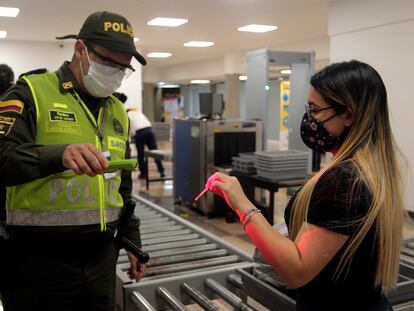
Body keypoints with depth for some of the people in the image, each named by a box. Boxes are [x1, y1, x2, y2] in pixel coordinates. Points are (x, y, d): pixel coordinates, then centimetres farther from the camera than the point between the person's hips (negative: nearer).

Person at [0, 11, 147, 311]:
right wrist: (58, 154, -39)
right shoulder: (32, 92, -8)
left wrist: (132, 241, 18)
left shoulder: (117, 111, 11)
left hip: (100, 255, 6)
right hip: (39, 257, -5)